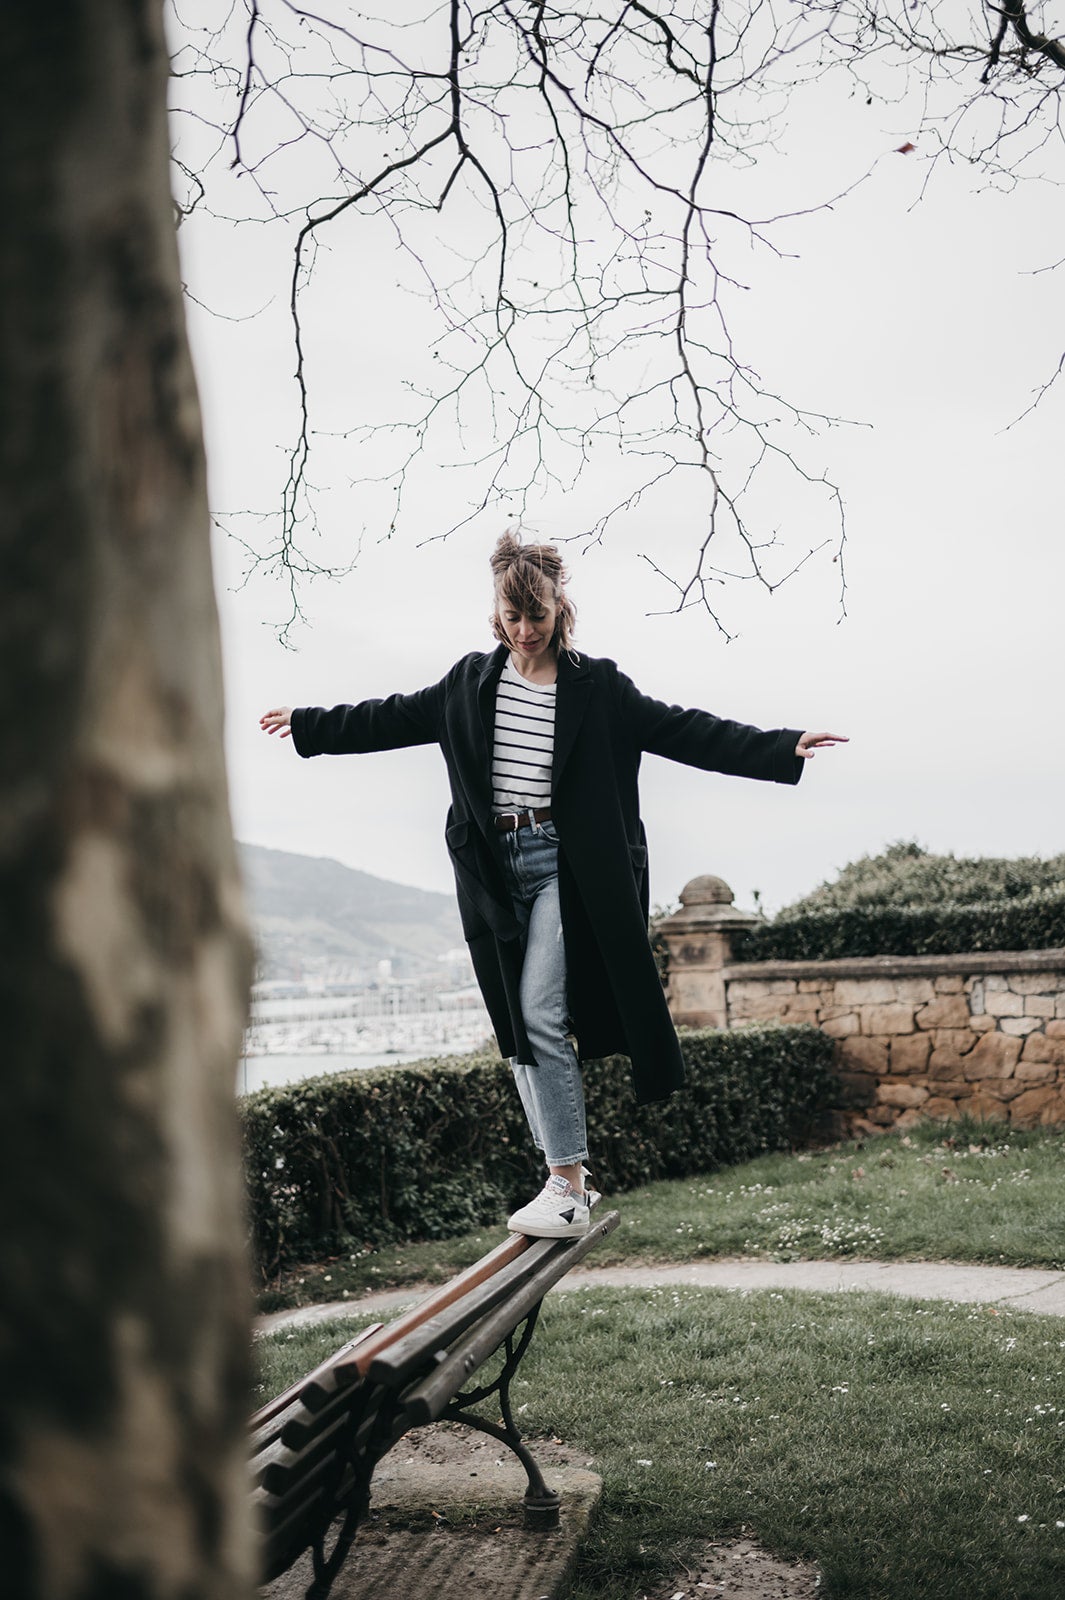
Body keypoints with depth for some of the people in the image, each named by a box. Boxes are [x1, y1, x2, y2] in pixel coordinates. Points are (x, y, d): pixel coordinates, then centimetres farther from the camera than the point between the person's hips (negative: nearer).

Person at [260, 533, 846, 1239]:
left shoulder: (597, 688, 0)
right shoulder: (471, 682, 11)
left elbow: (685, 731, -5)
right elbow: (393, 719, 20)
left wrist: (783, 747, -13)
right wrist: (307, 723, 23)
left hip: (564, 864, -5)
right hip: (496, 869, 5)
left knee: (541, 1013, -15)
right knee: (520, 1028, 6)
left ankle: (568, 1188, -7)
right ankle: (570, 1176, 16)